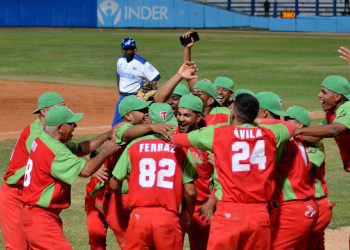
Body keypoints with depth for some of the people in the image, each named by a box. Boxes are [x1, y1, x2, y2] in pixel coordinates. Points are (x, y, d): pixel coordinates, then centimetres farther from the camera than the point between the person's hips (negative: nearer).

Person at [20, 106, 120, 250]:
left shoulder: (43, 141, 9)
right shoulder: (53, 149, -21)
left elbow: (79, 149, 15)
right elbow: (85, 170, -22)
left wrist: (107, 135, 9)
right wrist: (105, 152, -8)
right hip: (41, 218, -11)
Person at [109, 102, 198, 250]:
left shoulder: (134, 146, 3)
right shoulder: (180, 148, 1)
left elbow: (114, 185, 6)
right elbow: (190, 191, -2)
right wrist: (189, 213, 16)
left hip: (139, 216, 0)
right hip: (168, 217, 0)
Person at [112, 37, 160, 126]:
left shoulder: (142, 63, -17)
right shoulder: (120, 60, 5)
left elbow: (156, 76, -17)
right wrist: (118, 88, 15)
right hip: (122, 97, 7)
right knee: (116, 123, 12)